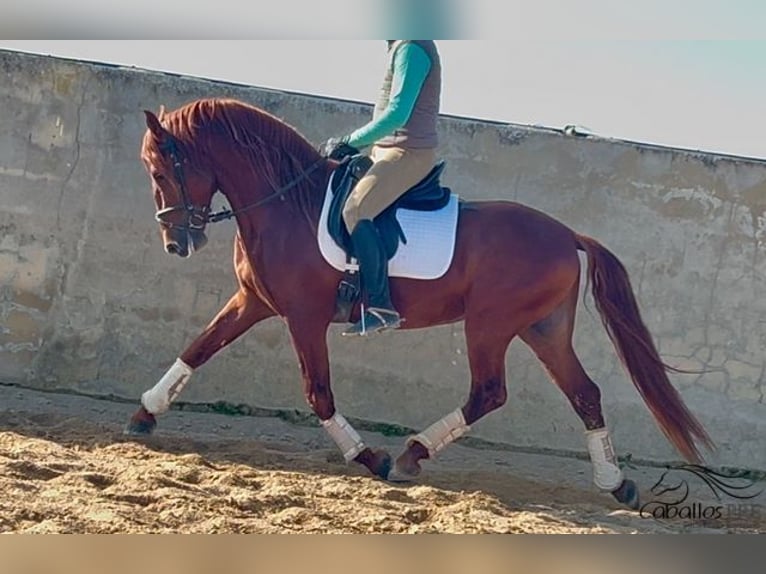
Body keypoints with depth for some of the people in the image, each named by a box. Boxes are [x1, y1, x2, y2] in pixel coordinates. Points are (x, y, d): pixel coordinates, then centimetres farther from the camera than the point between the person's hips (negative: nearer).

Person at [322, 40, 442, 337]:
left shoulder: (411, 48, -15)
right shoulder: (401, 46, 17)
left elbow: (397, 114, -22)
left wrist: (350, 142, -15)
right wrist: (353, 143, 15)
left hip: (408, 154, -11)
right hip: (391, 150, 11)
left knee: (356, 210, -26)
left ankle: (380, 306, -27)